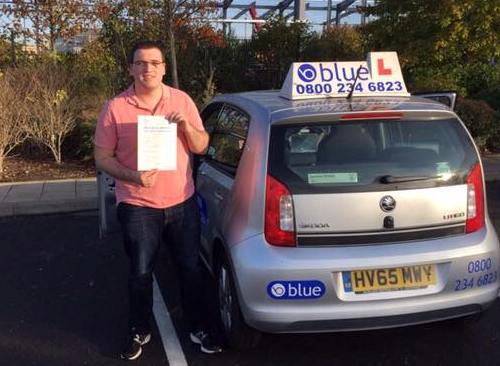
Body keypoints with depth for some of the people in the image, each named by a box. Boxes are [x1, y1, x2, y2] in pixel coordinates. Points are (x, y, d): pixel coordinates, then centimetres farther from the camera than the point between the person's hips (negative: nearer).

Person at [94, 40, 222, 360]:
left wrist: (186, 125, -17)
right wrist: (132, 175, -20)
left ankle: (199, 328, 30)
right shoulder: (115, 108, -6)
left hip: (182, 203, 2)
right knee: (141, 273, 10)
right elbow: (102, 157, -3)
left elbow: (201, 147, 3)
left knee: (192, 268, 11)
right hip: (138, 207, -2)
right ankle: (140, 331, 31)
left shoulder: (182, 100, 1)